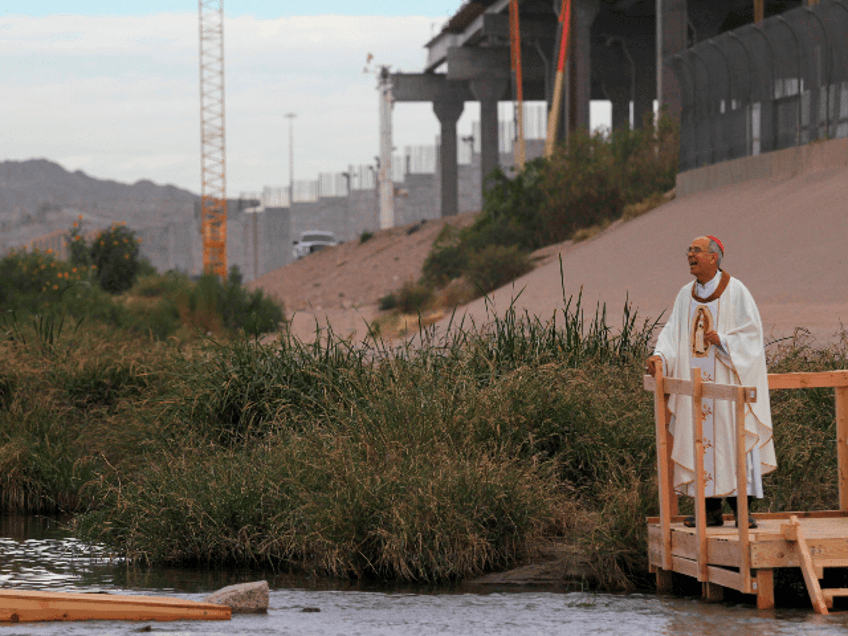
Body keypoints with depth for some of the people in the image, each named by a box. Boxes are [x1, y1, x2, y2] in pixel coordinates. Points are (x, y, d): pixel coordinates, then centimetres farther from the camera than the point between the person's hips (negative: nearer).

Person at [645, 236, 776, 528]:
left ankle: (740, 508, -5)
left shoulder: (735, 292, -3)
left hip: (725, 380, -5)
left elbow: (751, 333, -6)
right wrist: (660, 356, -10)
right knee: (700, 440, 2)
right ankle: (711, 510, 6)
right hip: (694, 381, 5)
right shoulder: (685, 295, 13)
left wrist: (722, 341, -22)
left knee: (730, 438, -8)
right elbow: (673, 332, 8)